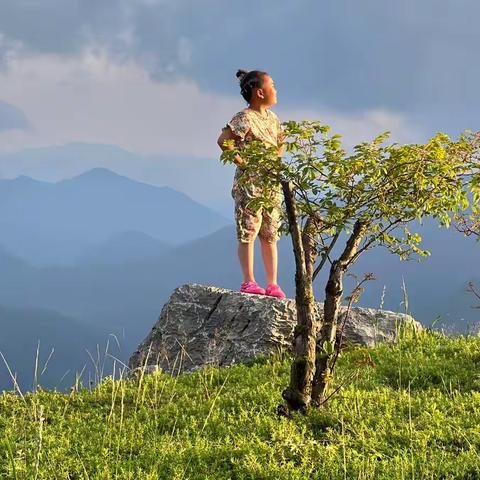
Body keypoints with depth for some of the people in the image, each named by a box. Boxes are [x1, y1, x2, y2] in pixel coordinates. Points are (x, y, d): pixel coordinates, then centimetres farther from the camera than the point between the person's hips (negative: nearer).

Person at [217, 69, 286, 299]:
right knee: (248, 231, -7)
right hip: (249, 182, -8)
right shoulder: (244, 118, -10)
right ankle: (249, 282, -6)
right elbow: (223, 140, -21)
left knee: (270, 234, 7)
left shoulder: (272, 118, 15)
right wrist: (241, 162, -18)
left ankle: (273, 284, 8)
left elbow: (280, 145, 30)